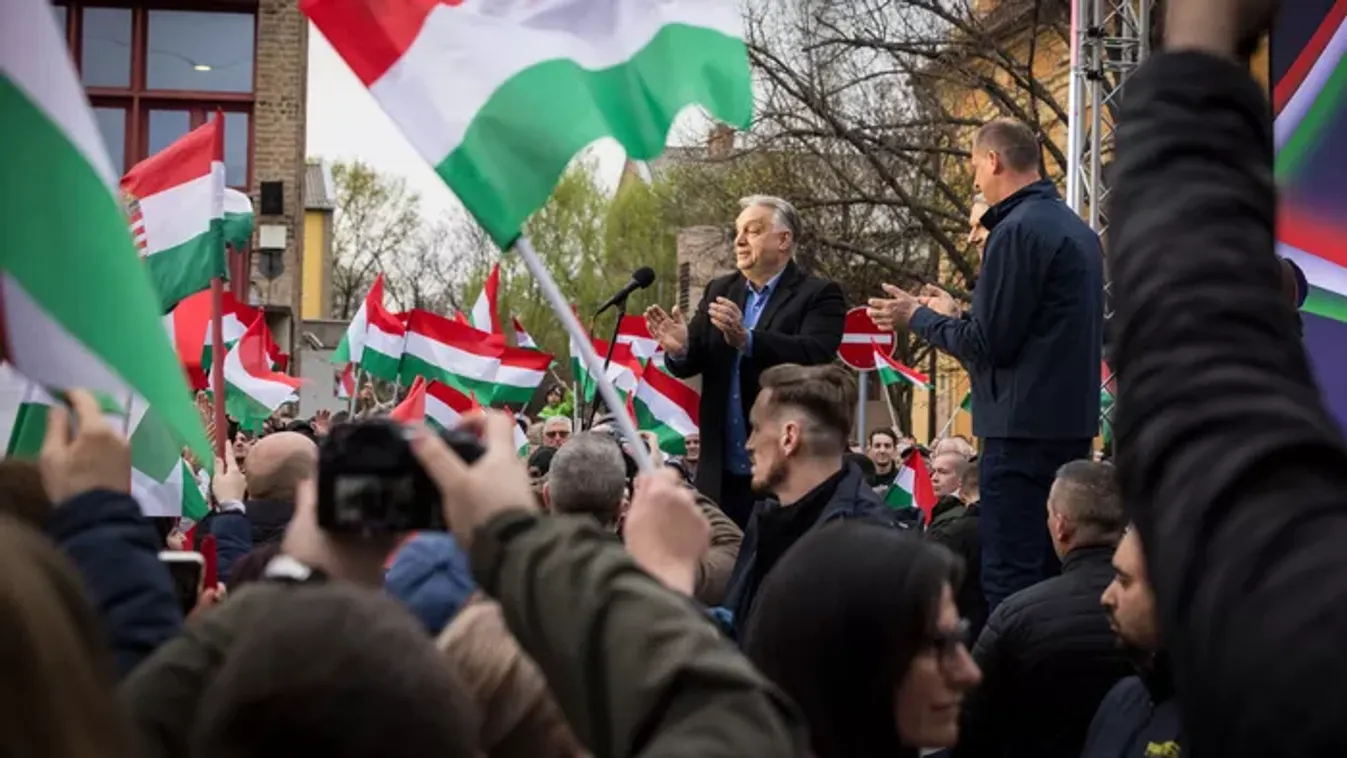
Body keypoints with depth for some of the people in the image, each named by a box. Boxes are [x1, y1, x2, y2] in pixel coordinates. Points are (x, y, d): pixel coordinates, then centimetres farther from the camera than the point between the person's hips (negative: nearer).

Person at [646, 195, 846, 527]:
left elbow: (814, 355, -20)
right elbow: (692, 363, 8)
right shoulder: (719, 291, 14)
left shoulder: (820, 295, -3)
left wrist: (746, 340, -34)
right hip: (721, 474, 5)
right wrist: (680, 349, -16)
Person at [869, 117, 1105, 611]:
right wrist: (955, 315, 26)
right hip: (1071, 424, 10)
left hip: (1024, 428, -10)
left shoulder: (1018, 231, -15)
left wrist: (919, 319, -1)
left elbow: (989, 343, -16)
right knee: (1054, 575, 14)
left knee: (1011, 579, -7)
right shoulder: (1076, 228, 14)